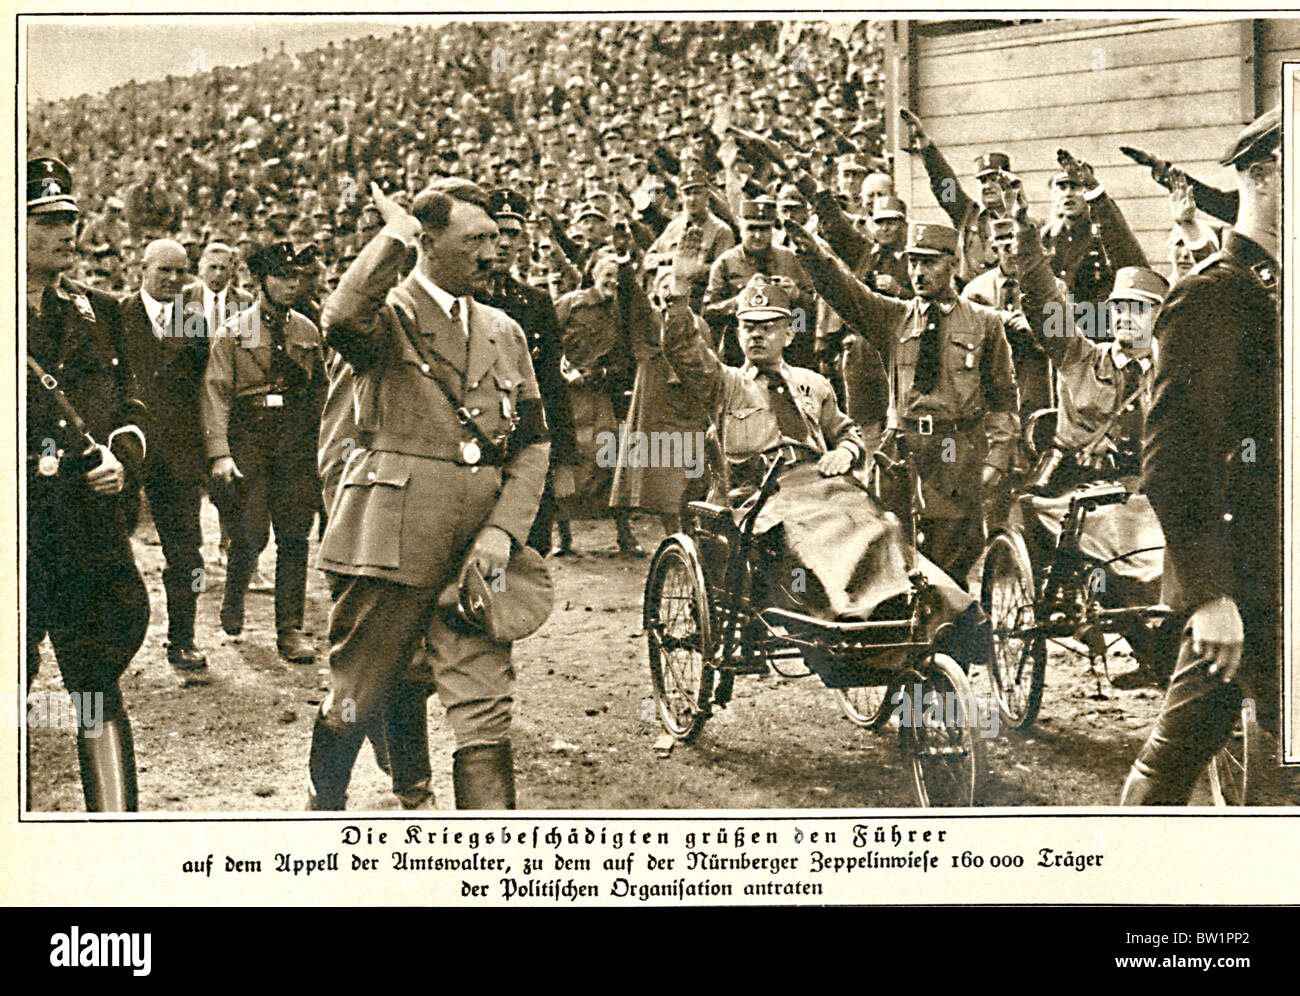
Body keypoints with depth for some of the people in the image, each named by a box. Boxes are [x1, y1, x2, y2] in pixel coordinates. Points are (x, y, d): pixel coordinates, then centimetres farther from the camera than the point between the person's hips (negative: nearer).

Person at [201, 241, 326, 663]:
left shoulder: (307, 332, 11)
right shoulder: (233, 333, 0)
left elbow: (320, 388, 20)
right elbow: (214, 394, -6)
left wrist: (314, 444, 15)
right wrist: (220, 454, -16)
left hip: (297, 444, 3)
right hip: (249, 440, -3)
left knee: (294, 537, -1)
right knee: (250, 535, -7)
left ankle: (290, 630, 4)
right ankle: (233, 600, 24)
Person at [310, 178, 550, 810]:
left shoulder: (504, 333, 16)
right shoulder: (387, 314, 0)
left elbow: (533, 444, 14)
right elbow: (342, 320, -27)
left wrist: (503, 531, 0)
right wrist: (394, 236, -15)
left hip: (478, 545, 4)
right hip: (392, 538, -4)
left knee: (486, 713, -1)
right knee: (356, 701, 6)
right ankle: (323, 809, 30)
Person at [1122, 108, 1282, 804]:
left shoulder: (1272, 288, 16)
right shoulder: (1214, 294, -13)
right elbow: (1173, 458, -20)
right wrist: (1211, 595, -24)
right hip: (1246, 586, -9)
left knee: (1182, 742, 14)